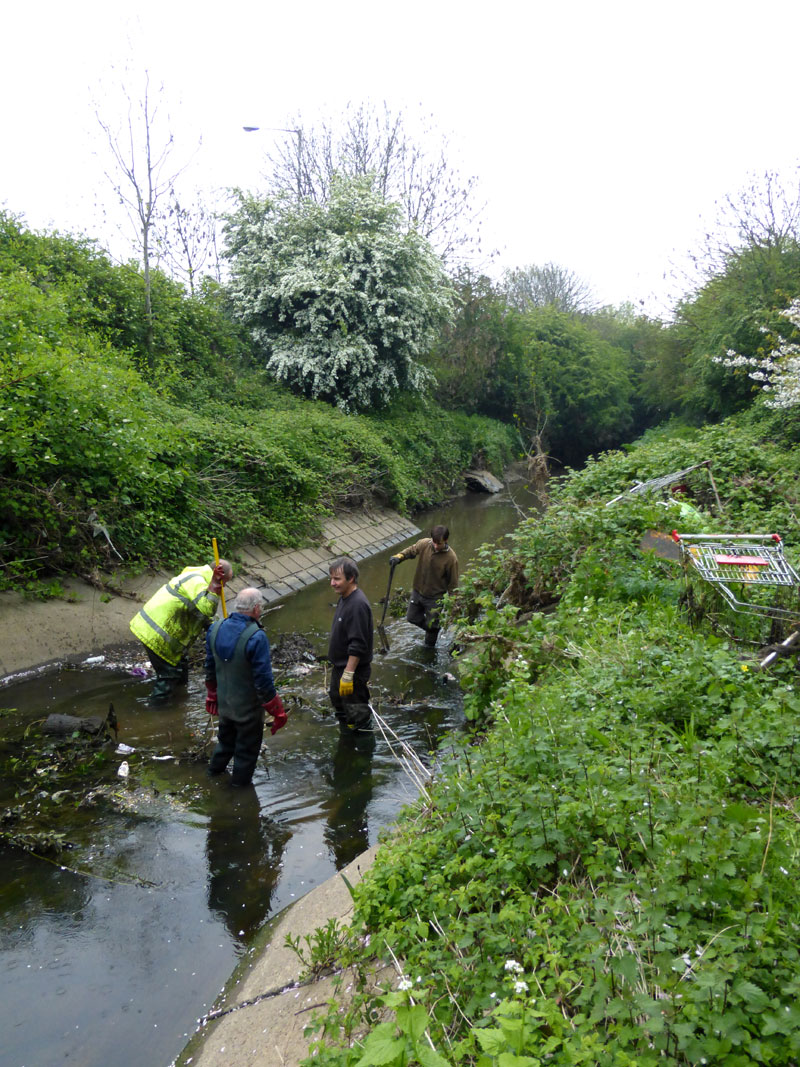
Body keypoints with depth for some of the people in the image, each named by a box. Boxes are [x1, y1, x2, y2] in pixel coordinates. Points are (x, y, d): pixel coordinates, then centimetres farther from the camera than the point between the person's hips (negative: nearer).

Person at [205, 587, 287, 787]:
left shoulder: (216, 628, -9)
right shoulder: (256, 637, -30)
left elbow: (210, 667, 4)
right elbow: (263, 680, -26)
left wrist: (212, 694, 18)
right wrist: (277, 710, -13)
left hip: (223, 701, 6)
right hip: (248, 707, -6)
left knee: (226, 735, 31)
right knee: (247, 744, 18)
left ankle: (216, 767, 51)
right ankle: (240, 781, 35)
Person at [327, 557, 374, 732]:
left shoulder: (358, 605, -29)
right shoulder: (344, 598, 3)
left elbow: (358, 645, -30)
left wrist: (348, 675, -27)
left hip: (355, 670, -11)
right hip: (340, 666, 11)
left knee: (356, 712, 5)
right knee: (337, 699, 28)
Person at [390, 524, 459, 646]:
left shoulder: (451, 558, -24)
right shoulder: (424, 544, -16)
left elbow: (453, 583, -14)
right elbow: (411, 551, 6)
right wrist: (398, 557, -14)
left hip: (435, 597, -4)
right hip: (418, 591, 4)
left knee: (431, 625, 9)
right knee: (412, 617, 19)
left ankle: (429, 647, 37)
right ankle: (432, 630, 47)